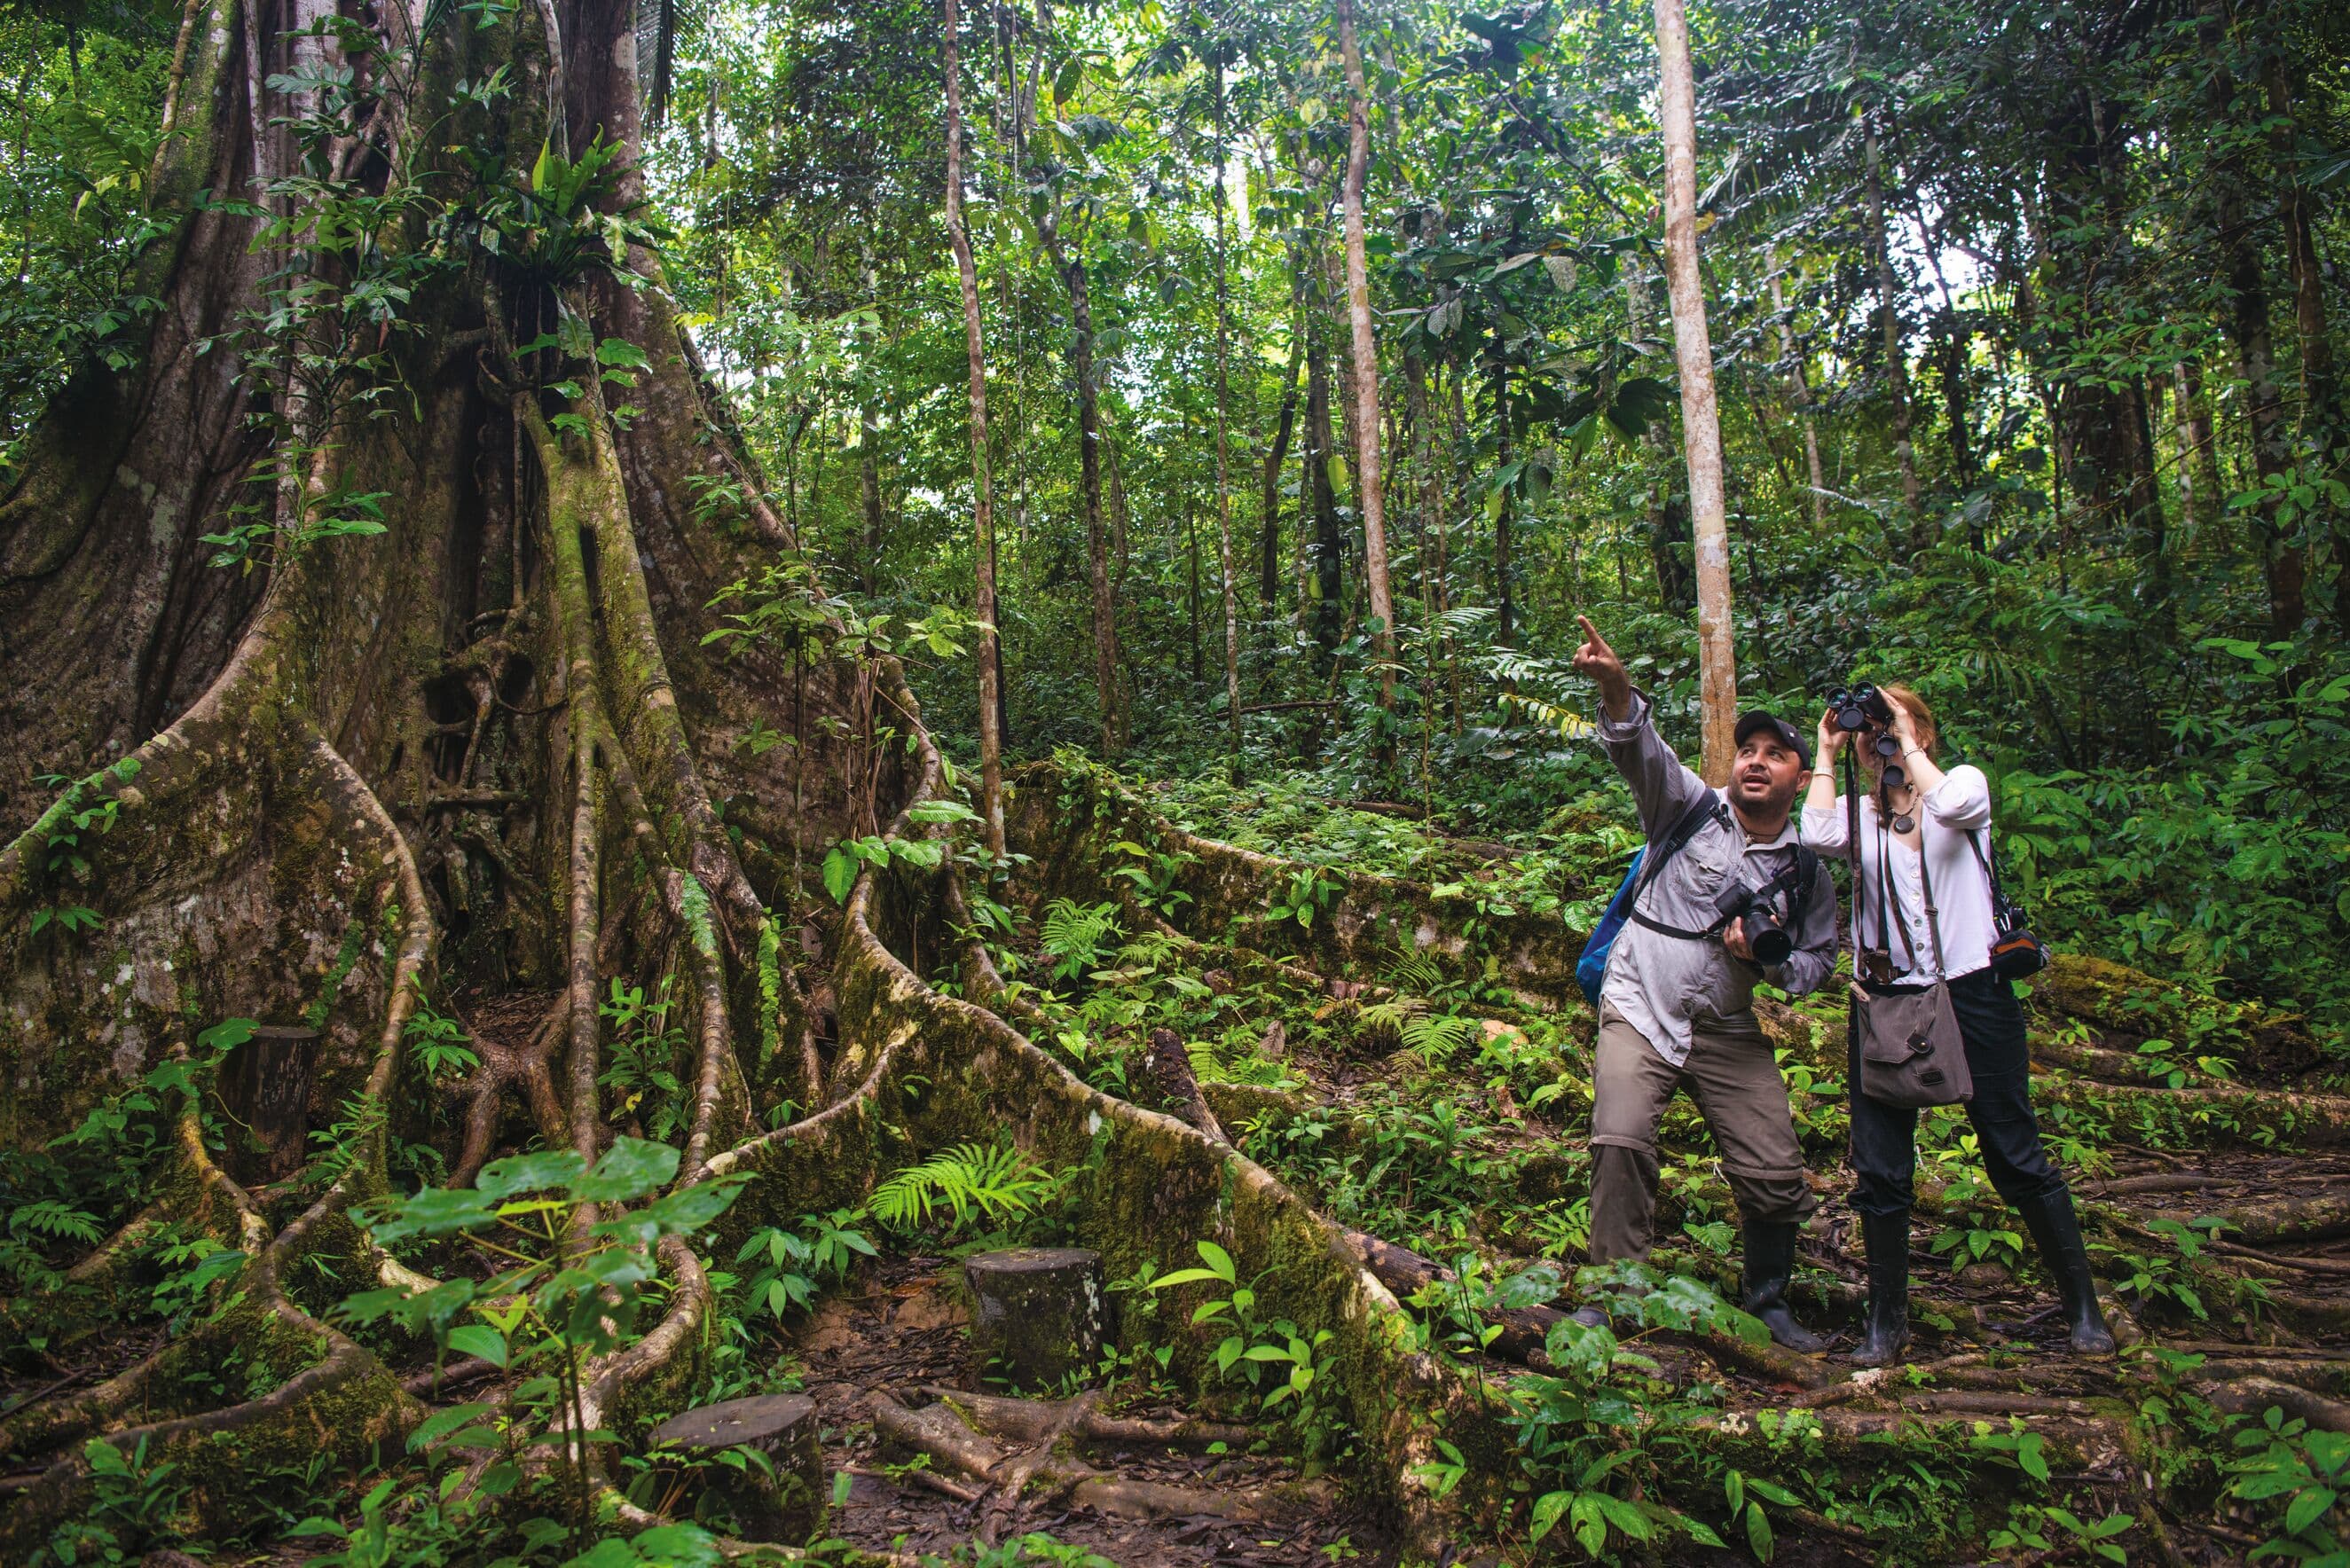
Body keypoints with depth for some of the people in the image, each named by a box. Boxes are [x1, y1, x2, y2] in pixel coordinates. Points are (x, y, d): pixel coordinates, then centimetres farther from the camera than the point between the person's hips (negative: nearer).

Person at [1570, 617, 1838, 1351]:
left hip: (1729, 1032, 3)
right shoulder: (1691, 808, -1)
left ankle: (1768, 1301, 26)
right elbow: (1640, 749, -19)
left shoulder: (1807, 873, 7)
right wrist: (1616, 687, -39)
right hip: (1639, 1013, -3)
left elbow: (1816, 963, 14)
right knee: (1621, 1140, -21)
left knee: (1775, 1173, 0)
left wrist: (1770, 958, -9)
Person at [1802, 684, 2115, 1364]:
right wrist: (1827, 754, -5)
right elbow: (1819, 836, -15)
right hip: (1887, 999, 2)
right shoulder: (1859, 812, 8)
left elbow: (1949, 806, -20)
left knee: (2017, 1156, 4)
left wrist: (1907, 744, -10)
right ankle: (1886, 1321, 16)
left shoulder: (1965, 781, 5)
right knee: (1879, 1168, 2)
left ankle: (2083, 1306, 22)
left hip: (1972, 992, -2)